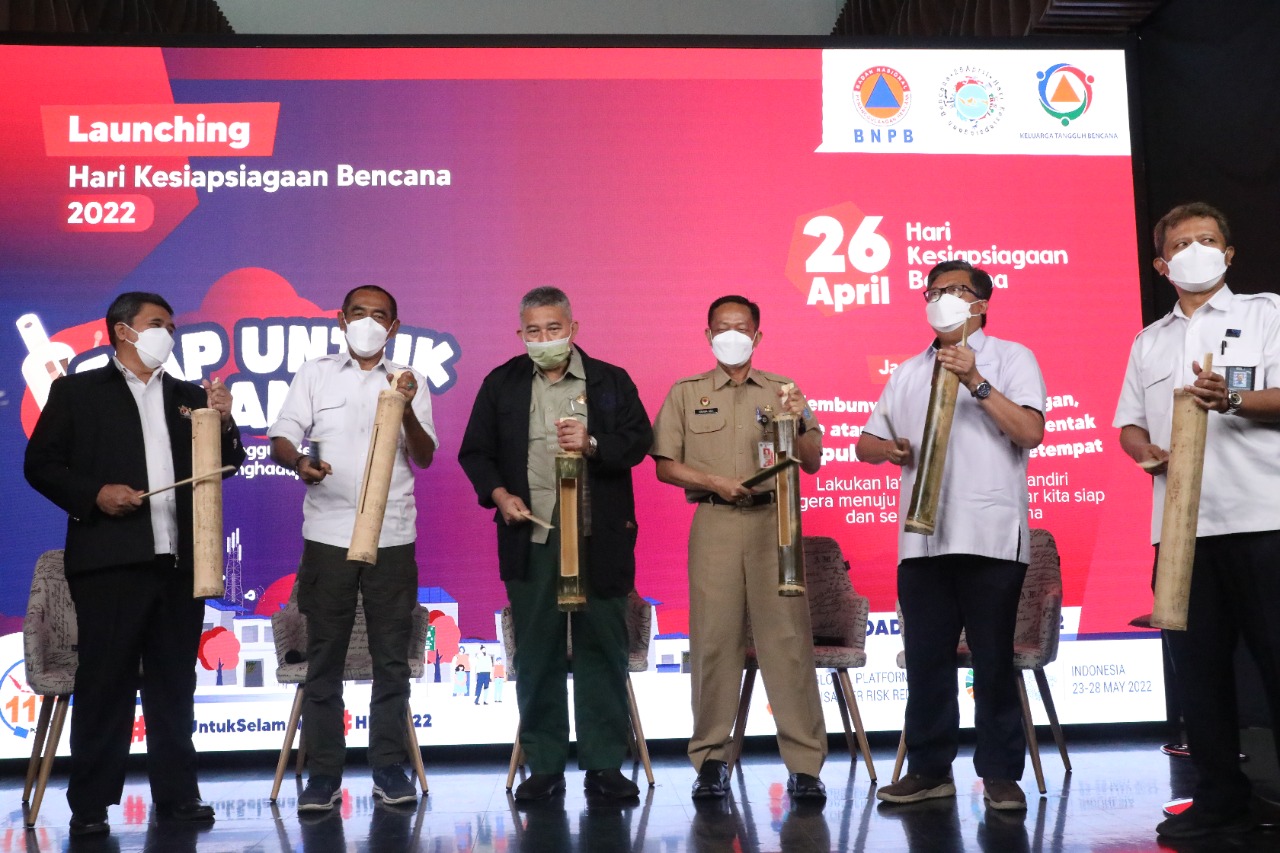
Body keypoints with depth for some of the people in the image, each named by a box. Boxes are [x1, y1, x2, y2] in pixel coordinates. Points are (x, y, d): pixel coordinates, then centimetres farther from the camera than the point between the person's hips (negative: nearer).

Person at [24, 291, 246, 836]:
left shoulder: (189, 397, 17)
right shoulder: (77, 392, 6)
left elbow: (225, 466, 14)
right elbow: (41, 464, 1)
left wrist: (223, 422, -4)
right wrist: (94, 494, -13)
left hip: (179, 562, 4)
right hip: (111, 561, -4)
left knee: (174, 686, 10)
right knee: (104, 684, -1)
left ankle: (176, 793, 17)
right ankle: (90, 803, 7)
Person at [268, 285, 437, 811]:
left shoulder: (408, 382, 9)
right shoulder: (315, 374, 9)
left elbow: (425, 457, 1)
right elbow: (280, 438, 2)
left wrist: (406, 409, -17)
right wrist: (298, 461, -20)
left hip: (393, 536, 1)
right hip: (328, 534, 0)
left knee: (392, 658, 4)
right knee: (324, 658, 3)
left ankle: (389, 768, 13)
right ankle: (323, 773, 9)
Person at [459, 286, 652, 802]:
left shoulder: (611, 381, 7)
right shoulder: (500, 384, 9)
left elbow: (638, 441, 0)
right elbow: (475, 451, 10)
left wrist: (593, 444, -17)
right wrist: (499, 494, -6)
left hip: (599, 539, 0)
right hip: (531, 539, 1)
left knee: (602, 651, 3)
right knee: (536, 655, 4)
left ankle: (603, 765, 12)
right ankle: (544, 767, 14)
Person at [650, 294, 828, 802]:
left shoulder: (781, 391, 15)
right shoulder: (685, 393, 14)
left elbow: (812, 463, 11)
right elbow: (666, 465, 8)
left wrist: (798, 422, -7)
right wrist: (715, 482, -7)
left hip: (775, 520, 0)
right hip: (714, 523, 0)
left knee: (788, 636, -5)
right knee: (713, 637, -3)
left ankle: (804, 764, -3)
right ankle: (711, 758, 5)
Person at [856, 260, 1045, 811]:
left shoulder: (1009, 358, 6)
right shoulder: (907, 373, 20)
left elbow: (1031, 433, -8)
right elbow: (866, 442, 21)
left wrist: (977, 383, -15)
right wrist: (890, 448, -1)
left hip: (990, 536, -4)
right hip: (922, 537, 5)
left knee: (994, 660, -1)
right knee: (925, 659, 6)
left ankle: (1000, 772, 8)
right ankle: (929, 769, 15)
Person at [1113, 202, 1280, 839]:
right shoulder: (1148, 342, 21)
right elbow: (1129, 425, 19)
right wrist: (1150, 453, -2)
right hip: (1181, 524, 5)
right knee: (1197, 663, 6)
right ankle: (1219, 800, 14)